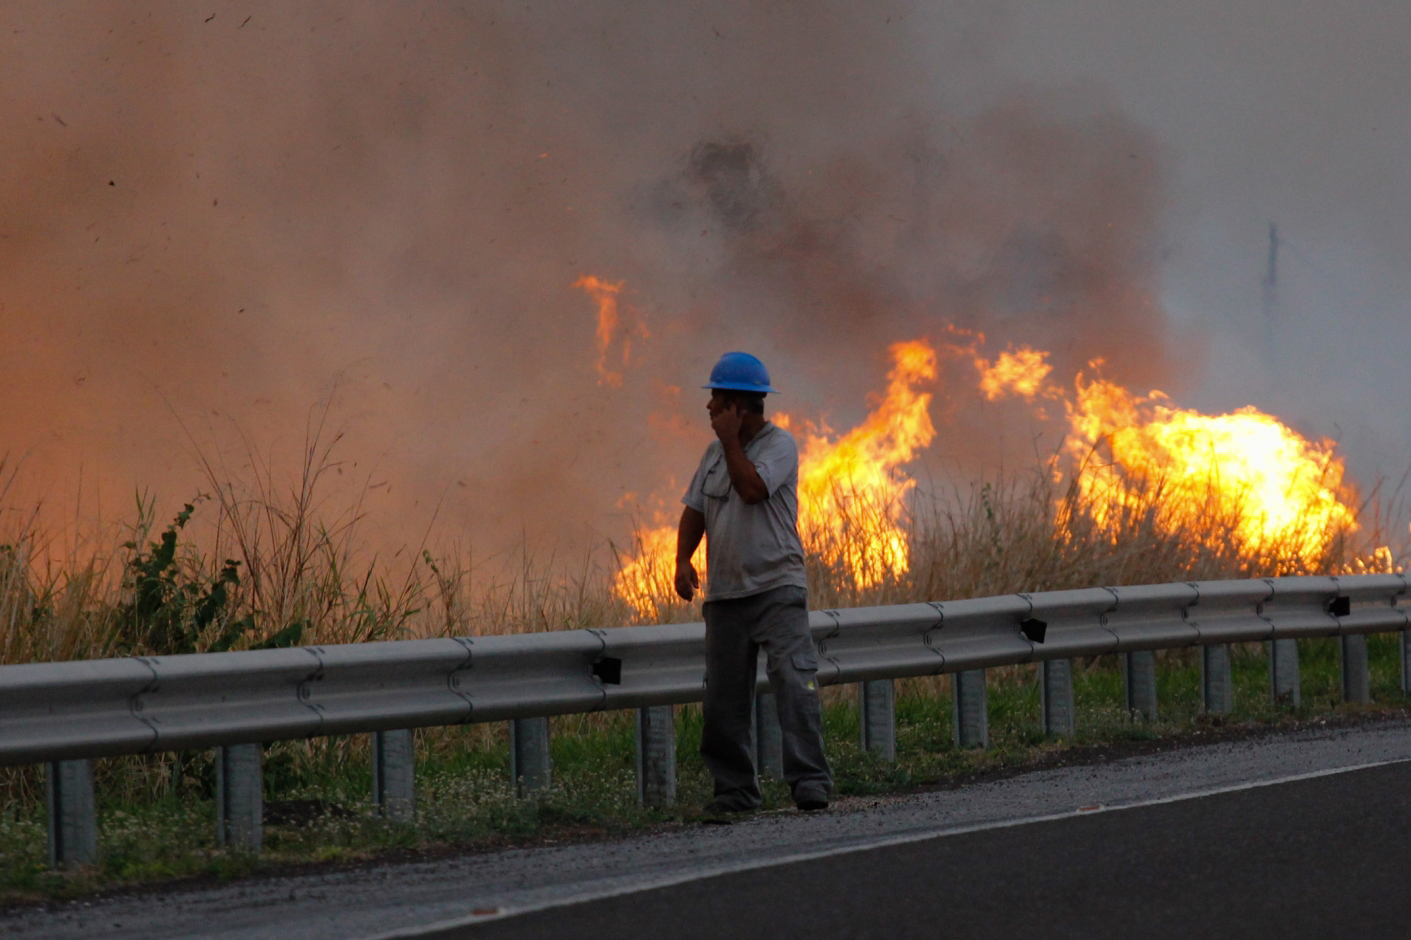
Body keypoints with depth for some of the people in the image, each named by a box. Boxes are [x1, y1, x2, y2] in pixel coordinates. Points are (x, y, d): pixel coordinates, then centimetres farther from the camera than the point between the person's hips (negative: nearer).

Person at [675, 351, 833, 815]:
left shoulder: (779, 444, -3)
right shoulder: (716, 452, 17)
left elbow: (752, 488, -20)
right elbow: (695, 510, 17)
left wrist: (730, 440, -10)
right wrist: (683, 560, 2)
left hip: (777, 588, -7)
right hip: (724, 593, 7)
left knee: (794, 682, -16)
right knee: (724, 698, 5)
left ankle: (810, 782, -17)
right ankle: (735, 789, 12)